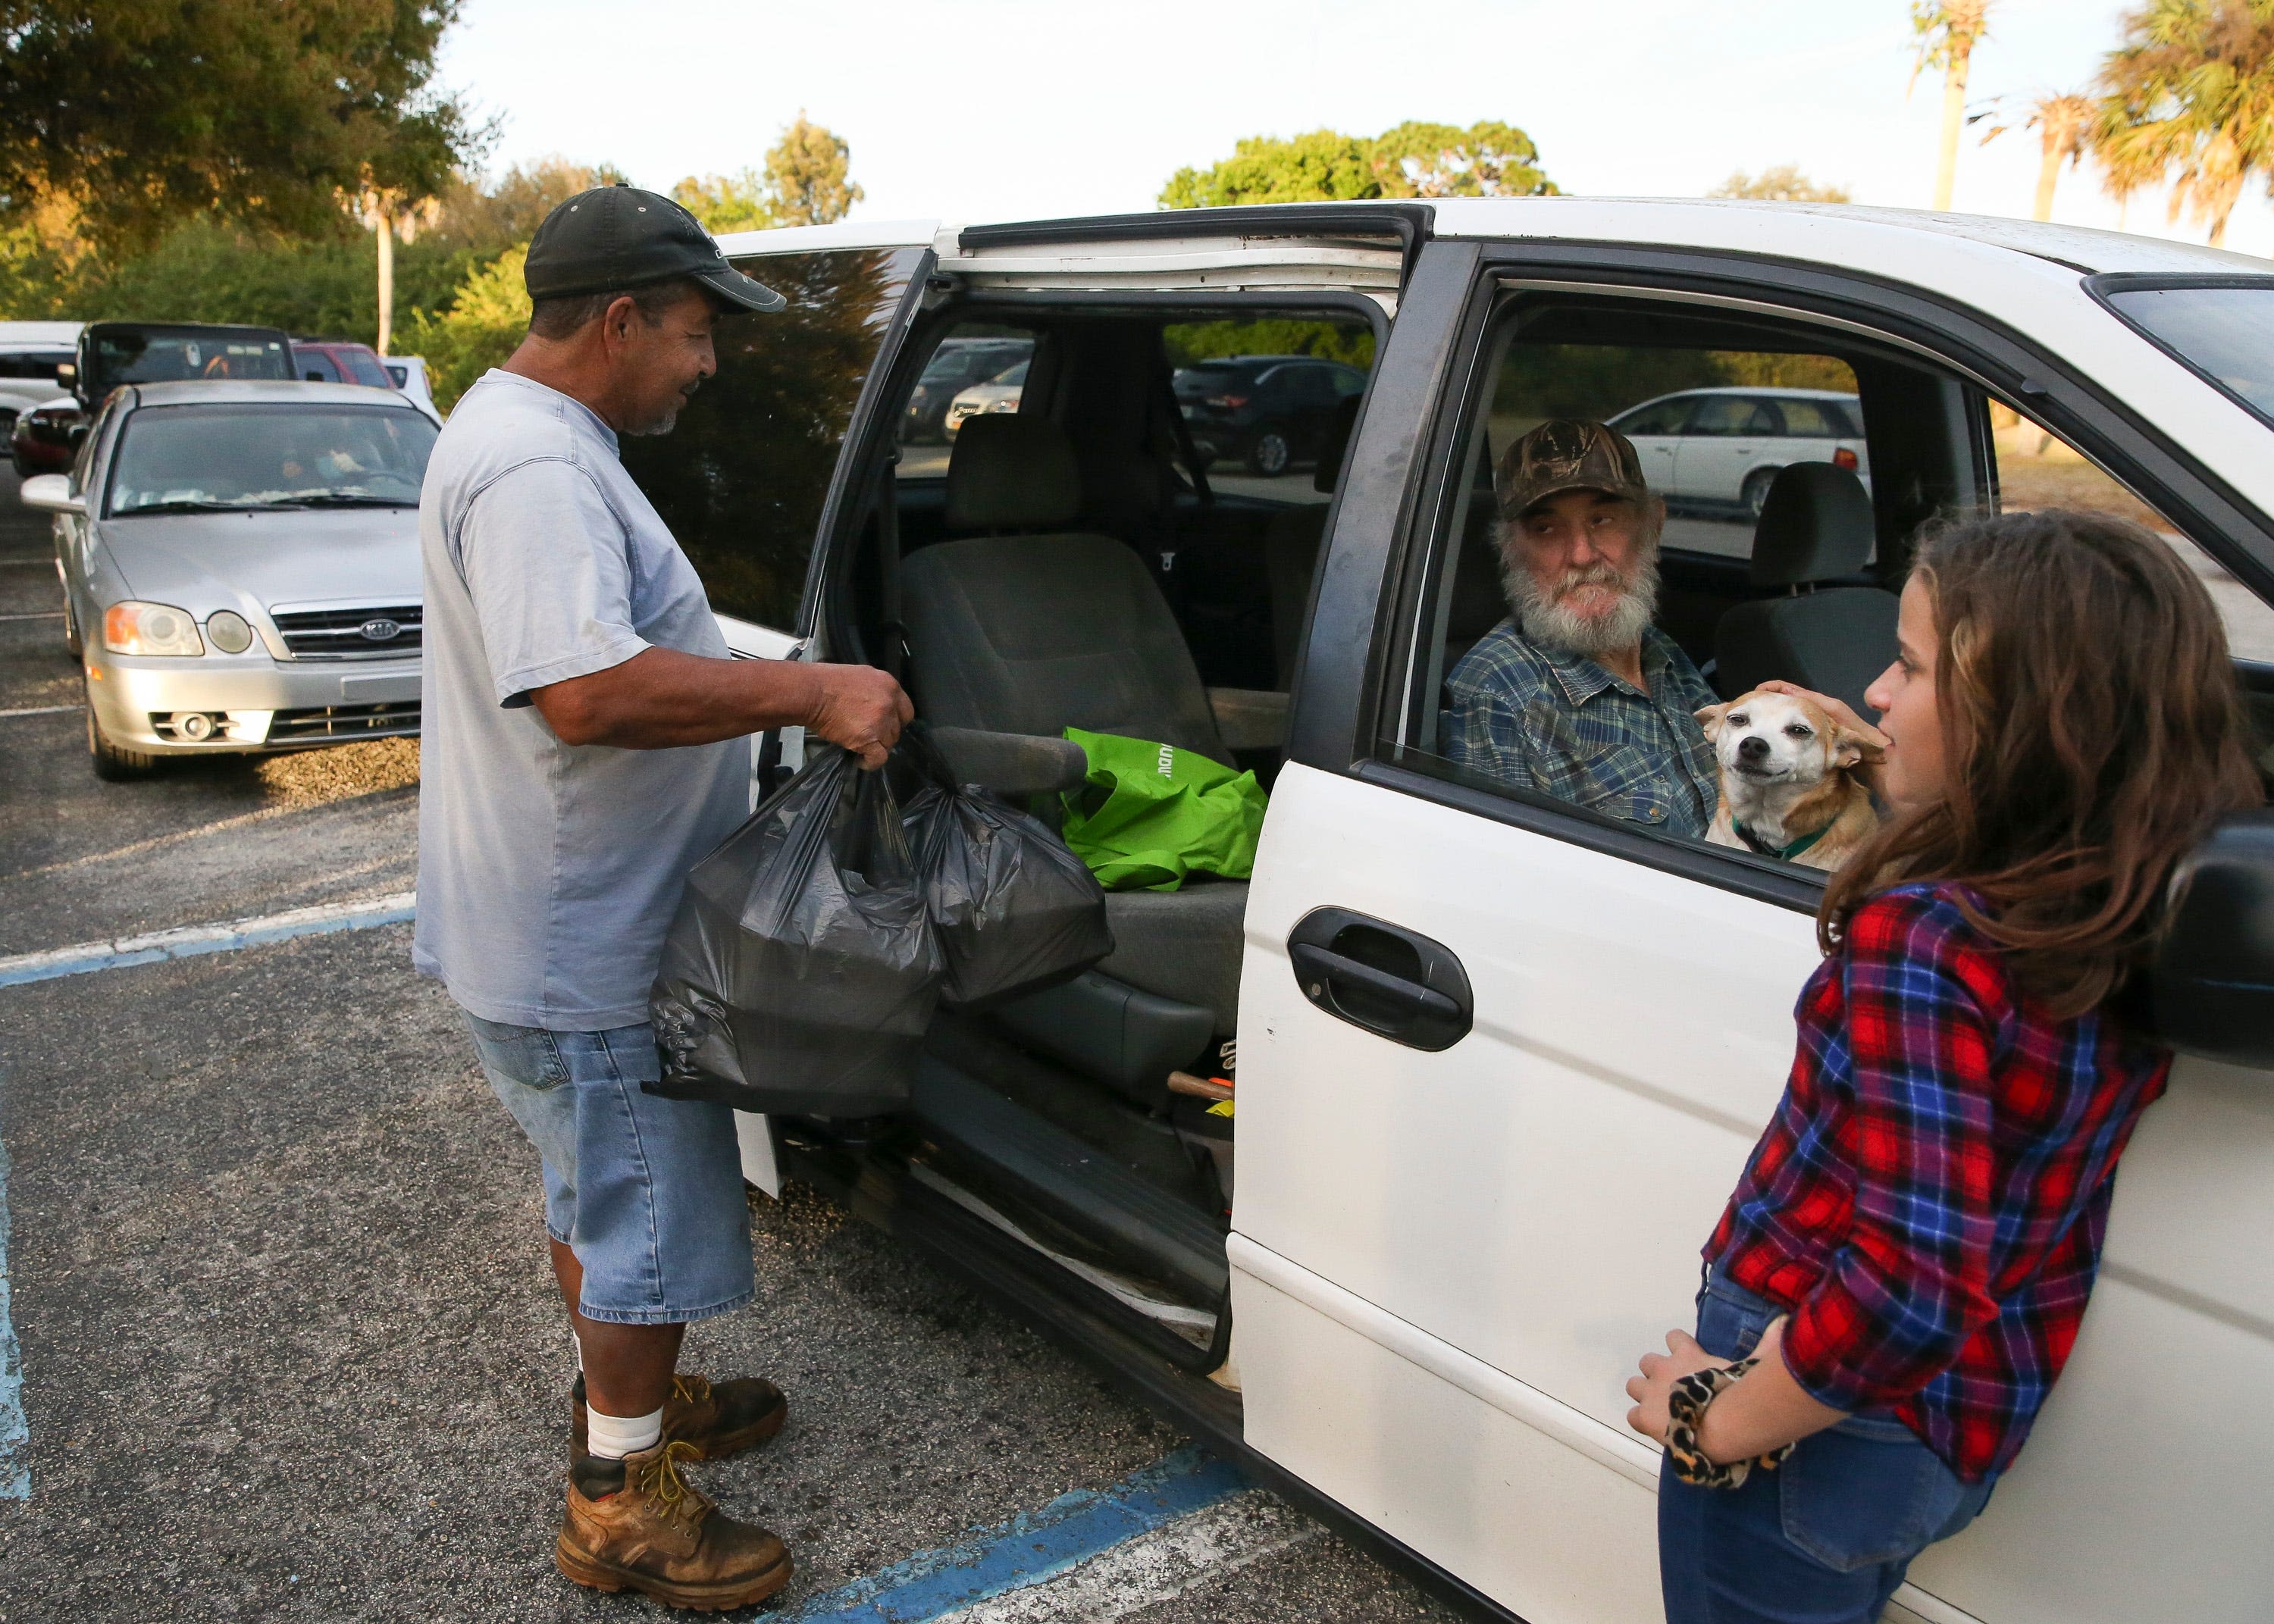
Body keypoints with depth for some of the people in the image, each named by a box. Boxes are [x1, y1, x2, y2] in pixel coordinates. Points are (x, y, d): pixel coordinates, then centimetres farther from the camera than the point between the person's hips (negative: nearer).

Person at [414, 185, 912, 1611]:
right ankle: (622, 1507, 20)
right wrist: (809, 692, -30)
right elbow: (589, 693, -37)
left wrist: (765, 684, 15)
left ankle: (627, 1400, 45)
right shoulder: (535, 466, -25)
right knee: (654, 1218, 3)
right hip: (582, 952, -11)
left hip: (558, 924, 11)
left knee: (600, 1188, 25)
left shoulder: (530, 433, 12)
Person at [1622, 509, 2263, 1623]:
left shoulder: (1918, 939, -28)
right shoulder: (2142, 923, -5)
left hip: (1824, 1420, -7)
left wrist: (1721, 1423, -19)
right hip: (1969, 1428, 7)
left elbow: (1907, 1288, -33)